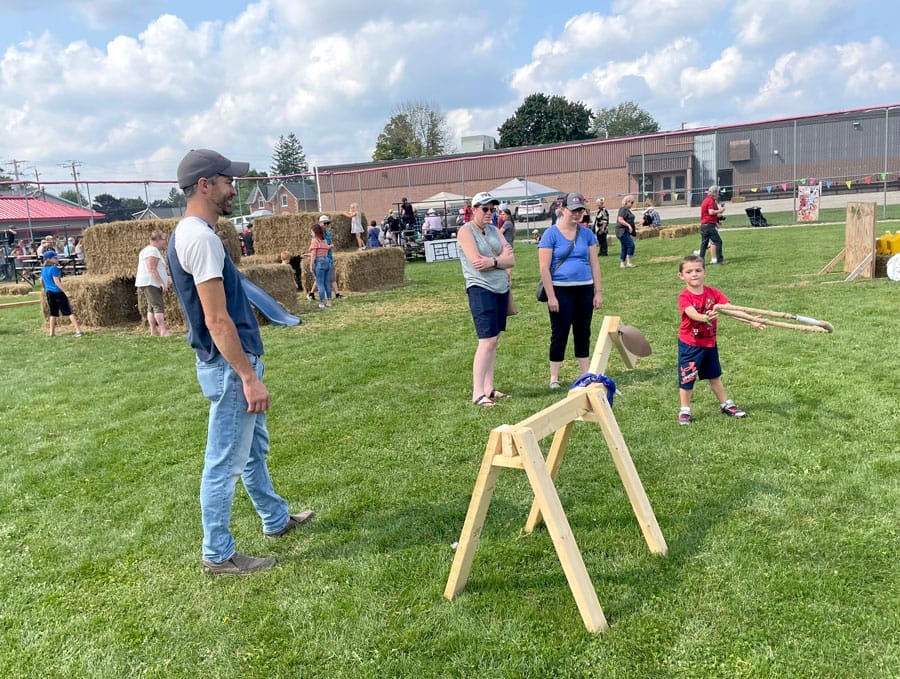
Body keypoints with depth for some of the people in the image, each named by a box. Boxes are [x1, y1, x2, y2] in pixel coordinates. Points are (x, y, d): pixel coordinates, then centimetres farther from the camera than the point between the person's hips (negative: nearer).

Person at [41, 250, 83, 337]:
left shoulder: (43, 269, 10)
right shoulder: (54, 268, -14)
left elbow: (41, 280, 21)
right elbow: (56, 281, -19)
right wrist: (65, 292, -20)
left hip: (49, 293, 8)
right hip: (58, 292, -8)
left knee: (53, 313, 17)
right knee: (69, 312, -7)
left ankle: (52, 333, 19)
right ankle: (78, 331, -12)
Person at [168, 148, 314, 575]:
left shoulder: (188, 234, 12)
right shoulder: (201, 238, -20)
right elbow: (217, 320, -25)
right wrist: (249, 377, -23)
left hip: (230, 363, 11)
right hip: (229, 366, -11)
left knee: (255, 448, 23)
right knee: (225, 463, 1)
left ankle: (276, 520, 40)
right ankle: (217, 555, 16)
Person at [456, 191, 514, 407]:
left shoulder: (494, 230, 14)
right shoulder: (466, 231, -5)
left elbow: (511, 260, 4)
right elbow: (477, 262, -18)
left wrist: (492, 261, -14)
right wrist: (501, 257, -6)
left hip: (501, 289, 7)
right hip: (481, 290, -7)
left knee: (493, 340, 9)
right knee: (487, 341, -13)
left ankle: (489, 388, 15)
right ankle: (477, 393, -9)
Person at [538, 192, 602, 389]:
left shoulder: (587, 233, 7)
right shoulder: (551, 234, -6)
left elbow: (594, 264, 9)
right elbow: (544, 267, -9)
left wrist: (598, 292, 4)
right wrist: (551, 297, -13)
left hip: (584, 290, 4)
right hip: (561, 290, -4)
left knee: (583, 333, 12)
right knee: (559, 334, 1)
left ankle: (586, 375, 22)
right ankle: (554, 378, 11)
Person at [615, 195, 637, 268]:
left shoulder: (627, 210, 18)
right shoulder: (623, 209, -13)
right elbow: (620, 220, -22)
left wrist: (634, 230, 27)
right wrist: (628, 225, -27)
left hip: (626, 232, 10)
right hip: (622, 231, -10)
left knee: (624, 248, 10)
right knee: (631, 245, -15)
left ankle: (622, 264, 13)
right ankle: (628, 262, -14)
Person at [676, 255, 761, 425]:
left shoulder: (713, 293, -4)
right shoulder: (684, 296, -18)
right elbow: (693, 314, -36)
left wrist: (752, 321, -19)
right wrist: (705, 317, -57)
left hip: (709, 342, 4)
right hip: (689, 344, -4)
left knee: (714, 376, 19)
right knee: (687, 378, 3)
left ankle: (726, 405, 33)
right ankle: (684, 411, 18)